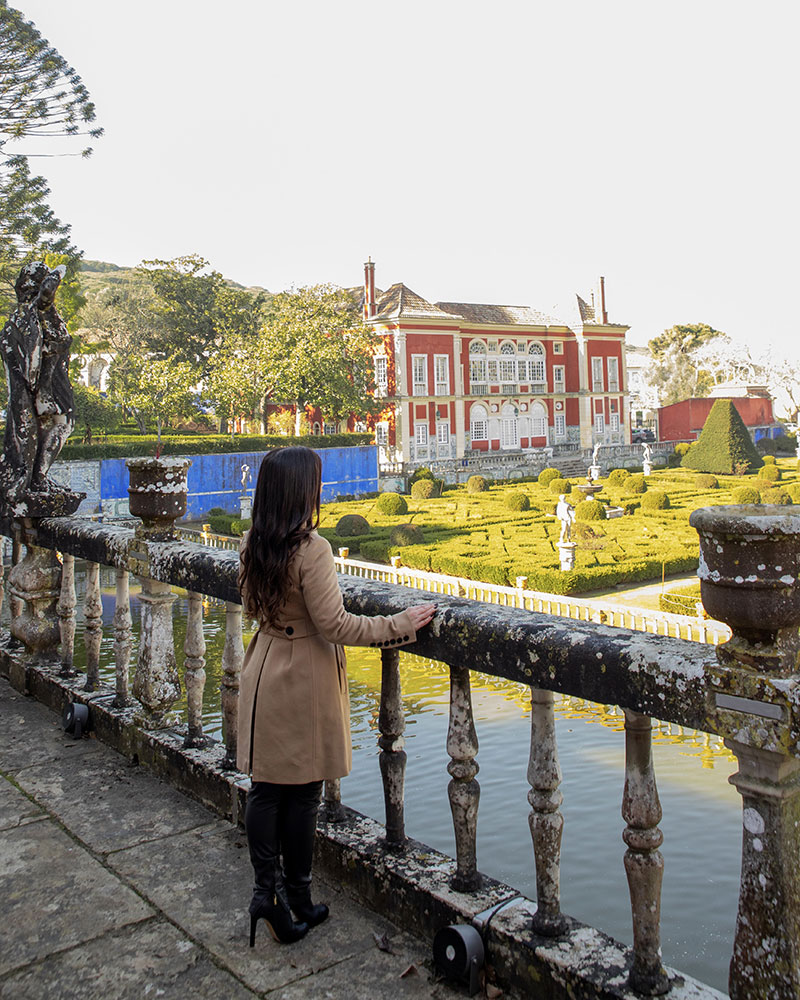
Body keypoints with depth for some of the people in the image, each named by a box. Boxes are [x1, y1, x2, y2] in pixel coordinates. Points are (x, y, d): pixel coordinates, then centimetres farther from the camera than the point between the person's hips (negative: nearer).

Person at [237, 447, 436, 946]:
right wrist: (401, 623, -14)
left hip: (264, 675, 6)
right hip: (305, 681, -6)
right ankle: (296, 897, 23)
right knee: (302, 790, 8)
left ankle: (267, 891, 16)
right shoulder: (311, 549, -23)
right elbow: (335, 625, -21)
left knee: (265, 788, 14)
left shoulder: (253, 545, 0)